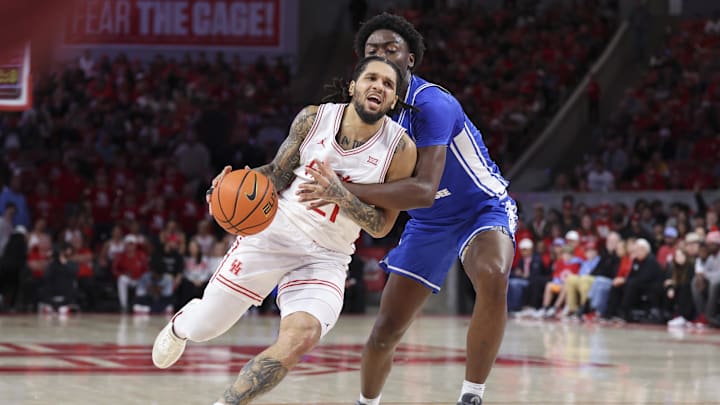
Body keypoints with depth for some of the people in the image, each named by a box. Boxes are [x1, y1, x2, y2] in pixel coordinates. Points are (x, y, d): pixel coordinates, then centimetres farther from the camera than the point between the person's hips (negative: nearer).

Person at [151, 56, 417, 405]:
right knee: (204, 328, 8)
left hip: (325, 258, -1)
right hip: (273, 232, 1)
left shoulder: (400, 148, -11)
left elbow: (381, 227, -8)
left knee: (299, 340, -27)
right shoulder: (313, 118, -6)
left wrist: (339, 194, -24)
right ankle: (182, 322, 48)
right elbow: (277, 173, 6)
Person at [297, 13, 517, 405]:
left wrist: (348, 190, -46)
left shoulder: (430, 104, -29)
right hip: (428, 223, 6)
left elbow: (424, 190, -40)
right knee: (385, 331, 3)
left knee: (492, 278, -39)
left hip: (483, 208, -6)